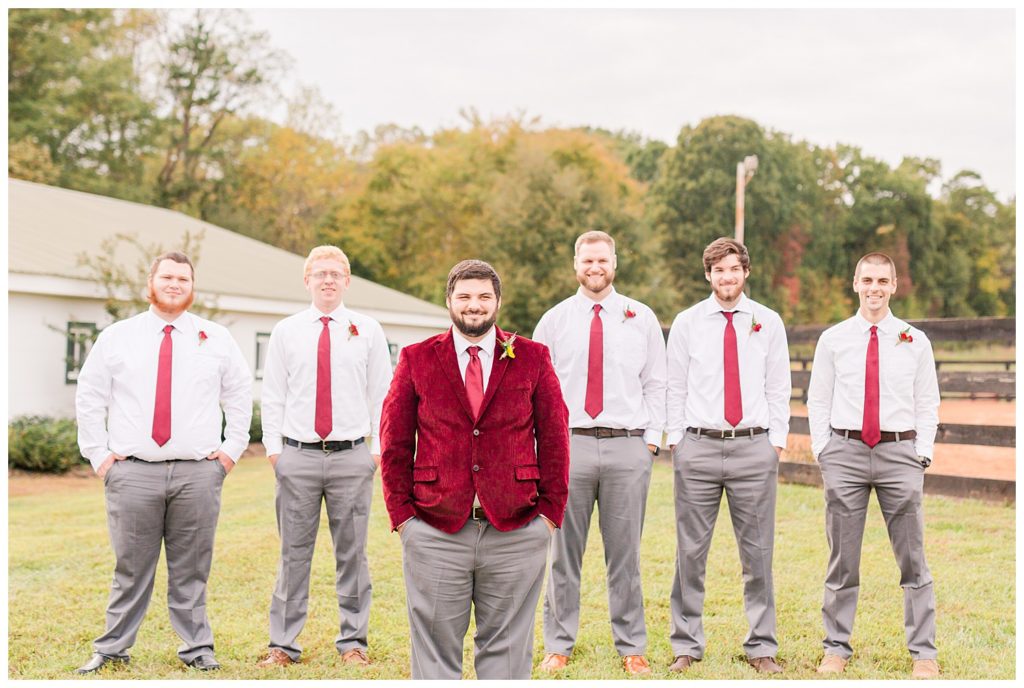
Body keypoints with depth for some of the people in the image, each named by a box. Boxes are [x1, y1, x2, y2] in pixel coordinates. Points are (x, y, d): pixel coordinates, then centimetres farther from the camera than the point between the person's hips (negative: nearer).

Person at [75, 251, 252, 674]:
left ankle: (197, 648, 15)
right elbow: (89, 398, 10)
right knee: (131, 568, 3)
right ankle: (112, 649, 14)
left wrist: (232, 448, 7)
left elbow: (240, 394, 15)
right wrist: (98, 453, 4)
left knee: (191, 570, 5)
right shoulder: (116, 337, 8)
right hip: (132, 472, 0)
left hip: (198, 474, 1)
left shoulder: (216, 339, 10)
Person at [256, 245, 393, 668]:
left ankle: (353, 641, 17)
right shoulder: (286, 332, 8)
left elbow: (382, 392, 6)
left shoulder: (368, 331, 6)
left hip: (352, 457, 0)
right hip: (297, 457, 1)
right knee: (294, 554, 5)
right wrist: (273, 447, 2)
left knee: (352, 554, 5)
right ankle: (283, 644, 14)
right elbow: (273, 395, 9)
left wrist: (379, 448, -1)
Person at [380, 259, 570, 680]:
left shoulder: (533, 359, 5)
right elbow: (394, 443, 5)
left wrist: (551, 512, 1)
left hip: (516, 534, 0)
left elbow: (555, 439, 6)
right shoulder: (416, 360, 5)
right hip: (435, 532, 0)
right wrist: (401, 514, -1)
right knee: (435, 648, 6)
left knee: (507, 646, 7)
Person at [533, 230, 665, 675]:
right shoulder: (554, 320, 8)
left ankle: (632, 648, 15)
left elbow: (656, 384, 9)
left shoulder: (642, 318, 9)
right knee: (564, 551, 4)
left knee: (625, 552, 4)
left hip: (627, 446, 0)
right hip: (568, 444, 0)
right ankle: (559, 645, 15)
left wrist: (652, 438, 1)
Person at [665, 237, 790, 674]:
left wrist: (777, 440, 1)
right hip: (698, 446, 0)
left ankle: (762, 647, 17)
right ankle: (686, 646, 16)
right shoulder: (687, 323, 5)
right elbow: (675, 386, 7)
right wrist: (676, 439, 1)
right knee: (690, 551, 4)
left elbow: (779, 387, 7)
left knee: (758, 552, 6)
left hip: (754, 447, 0)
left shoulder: (768, 323, 7)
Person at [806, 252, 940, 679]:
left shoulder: (915, 341, 6)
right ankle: (836, 648, 17)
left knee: (912, 560, 4)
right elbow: (818, 401, 8)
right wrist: (823, 452, 0)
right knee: (842, 560, 6)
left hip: (900, 453, 0)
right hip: (845, 451, 0)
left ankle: (923, 653, 13)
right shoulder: (833, 339, 6)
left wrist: (922, 453, -1)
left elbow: (928, 404, 8)